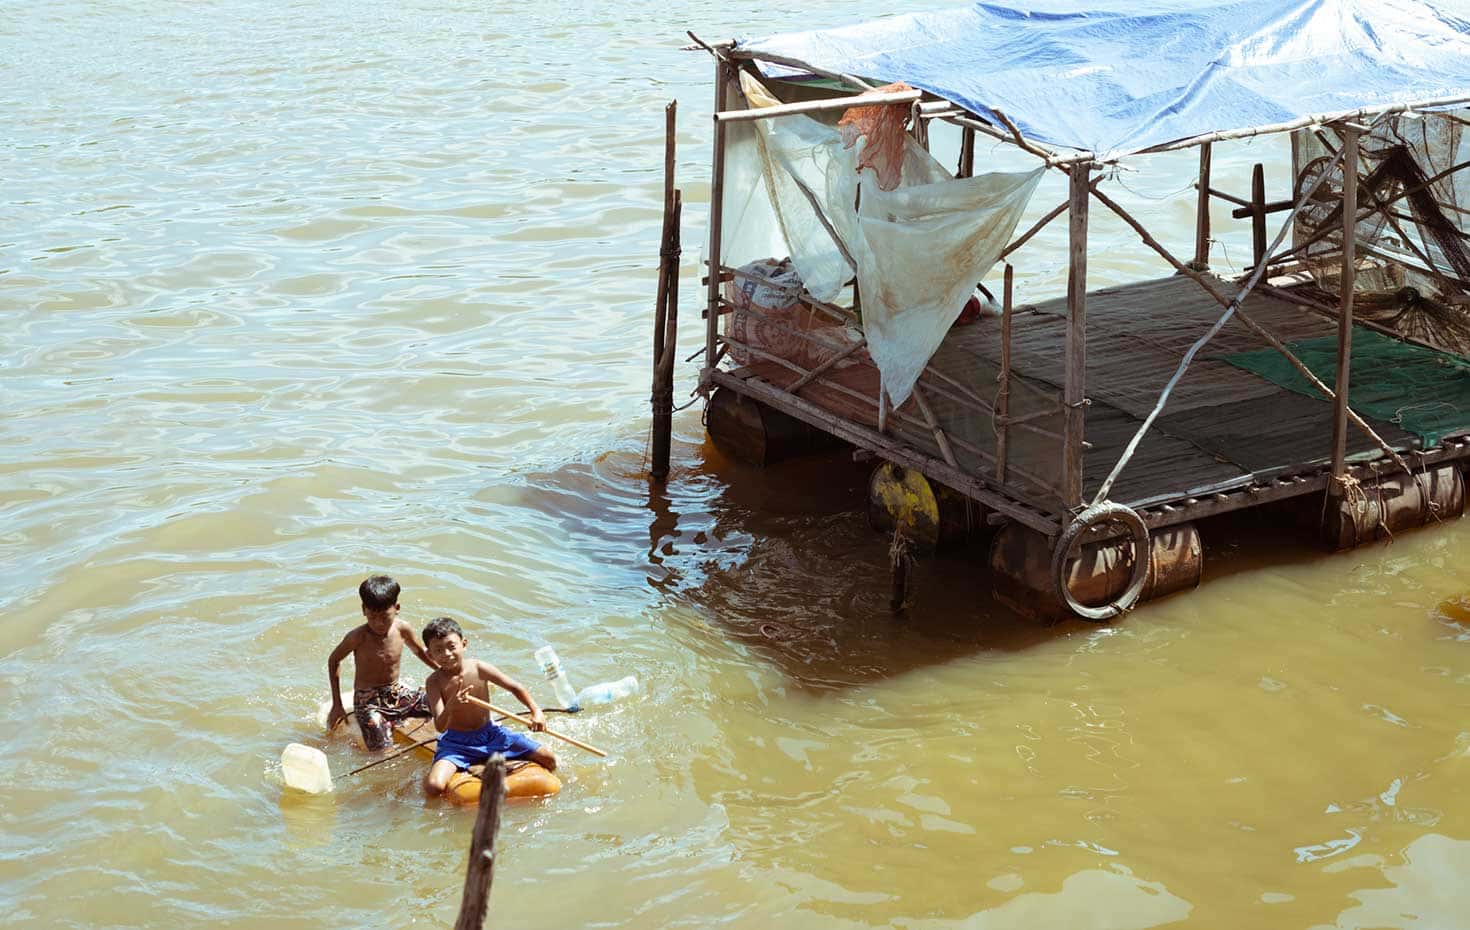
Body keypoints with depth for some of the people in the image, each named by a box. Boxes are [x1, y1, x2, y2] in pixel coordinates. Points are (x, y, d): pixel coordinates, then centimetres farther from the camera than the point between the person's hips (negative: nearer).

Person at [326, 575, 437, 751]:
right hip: (368, 701, -5)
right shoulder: (358, 637, -18)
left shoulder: (402, 629, -7)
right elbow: (333, 660, -3)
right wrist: (337, 705, -2)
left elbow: (421, 652, 14)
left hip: (397, 693, 5)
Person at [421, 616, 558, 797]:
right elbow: (440, 727, -23)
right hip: (456, 743, -3)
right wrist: (450, 707, -44)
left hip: (489, 734, 3)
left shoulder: (479, 669, -10)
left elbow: (515, 687, 3)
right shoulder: (434, 681, -15)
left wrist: (536, 712, -11)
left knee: (549, 759, -2)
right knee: (433, 787, -30)